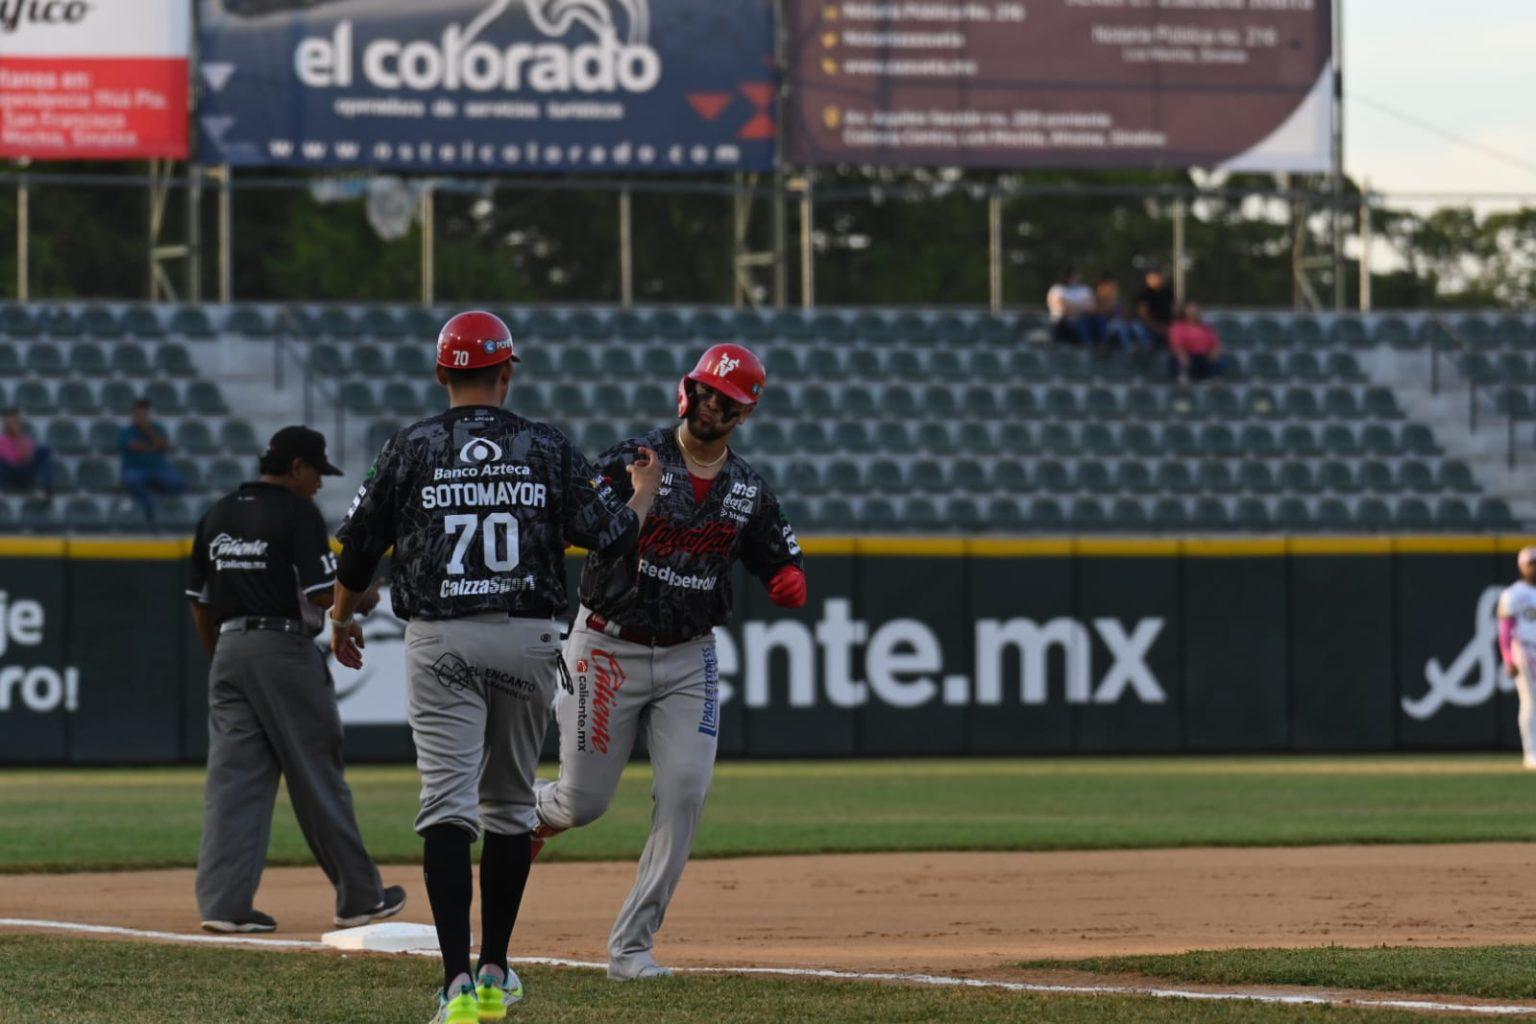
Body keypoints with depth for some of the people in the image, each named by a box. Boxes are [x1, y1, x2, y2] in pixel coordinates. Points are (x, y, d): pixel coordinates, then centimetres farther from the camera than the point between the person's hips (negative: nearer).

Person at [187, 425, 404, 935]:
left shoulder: (217, 515, 13)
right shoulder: (298, 513, -7)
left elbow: (199, 602, 15)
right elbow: (323, 594, -14)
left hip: (229, 650, 6)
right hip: (284, 650, -6)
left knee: (232, 779, 2)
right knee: (318, 774, 2)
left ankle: (224, 902, -6)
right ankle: (358, 897, 10)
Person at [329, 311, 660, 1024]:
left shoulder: (410, 449, 0)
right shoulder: (547, 449, 1)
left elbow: (358, 548, 5)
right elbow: (611, 535, 0)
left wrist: (342, 619, 24)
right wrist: (646, 491, 23)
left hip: (440, 642, -2)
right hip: (528, 639, 2)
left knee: (447, 805, -8)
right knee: (510, 805, 16)